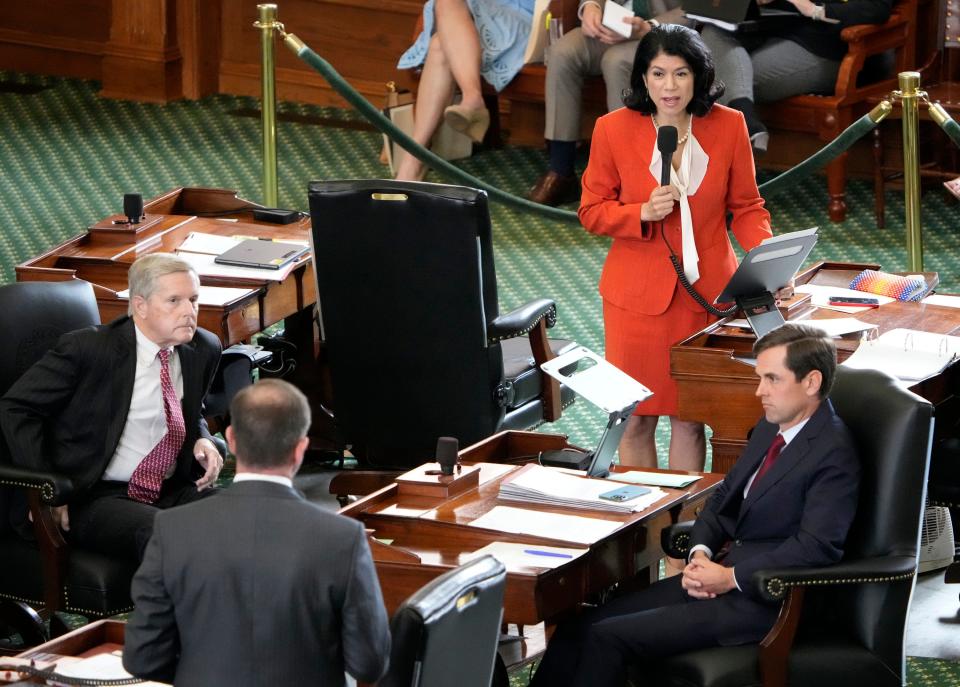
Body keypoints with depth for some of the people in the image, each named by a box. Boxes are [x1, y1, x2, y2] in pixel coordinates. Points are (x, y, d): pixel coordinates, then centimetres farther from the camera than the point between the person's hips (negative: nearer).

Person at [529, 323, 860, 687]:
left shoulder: (833, 453, -14)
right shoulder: (770, 428, 14)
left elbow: (818, 547, -23)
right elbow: (724, 496, 22)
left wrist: (731, 577, -19)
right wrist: (701, 553, 1)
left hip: (763, 600, -9)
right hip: (721, 573, 9)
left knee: (608, 637, -18)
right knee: (579, 628, -3)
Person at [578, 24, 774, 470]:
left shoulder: (728, 126, -3)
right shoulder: (613, 130, -7)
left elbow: (746, 206, 5)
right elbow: (592, 211, 1)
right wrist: (644, 213, -18)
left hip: (705, 293, 1)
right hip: (638, 293, -1)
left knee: (689, 417, 7)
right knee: (637, 418, 5)